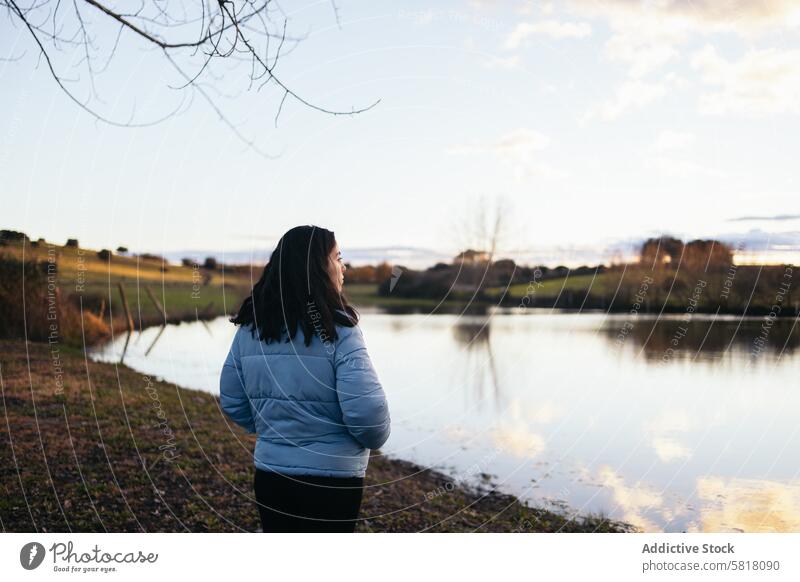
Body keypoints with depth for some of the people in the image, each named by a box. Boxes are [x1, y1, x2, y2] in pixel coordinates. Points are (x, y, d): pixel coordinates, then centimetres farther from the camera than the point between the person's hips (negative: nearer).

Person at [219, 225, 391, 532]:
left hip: (270, 476, 5)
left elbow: (232, 402, 7)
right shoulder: (336, 329, -17)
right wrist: (374, 438, -2)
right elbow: (366, 411, -23)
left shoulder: (251, 327, 0)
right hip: (331, 482, -5)